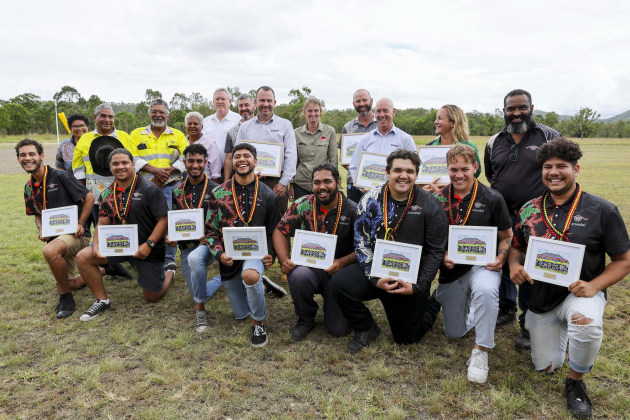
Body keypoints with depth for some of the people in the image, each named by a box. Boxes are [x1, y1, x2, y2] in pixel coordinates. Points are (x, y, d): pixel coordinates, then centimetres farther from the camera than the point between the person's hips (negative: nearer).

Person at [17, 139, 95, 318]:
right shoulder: (29, 187, 9)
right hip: (55, 237, 8)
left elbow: (89, 197, -11)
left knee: (49, 251, -40)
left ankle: (66, 298, -19)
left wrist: (80, 224, -16)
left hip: (75, 234, -8)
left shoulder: (60, 176, -13)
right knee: (68, 285, 13)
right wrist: (41, 230, 1)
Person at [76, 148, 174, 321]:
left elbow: (163, 219, -17)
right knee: (83, 258, -13)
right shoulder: (108, 193, 4)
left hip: (147, 250, -5)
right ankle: (102, 300, 5)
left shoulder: (149, 189, -14)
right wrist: (96, 244, -12)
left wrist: (148, 244, -25)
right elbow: (102, 223, 6)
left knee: (152, 297, 2)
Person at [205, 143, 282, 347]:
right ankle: (258, 286, 43)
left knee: (250, 276, -39)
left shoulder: (268, 196, 0)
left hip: (256, 251, -2)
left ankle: (258, 322, -12)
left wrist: (271, 255, -12)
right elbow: (211, 230, 3)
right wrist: (219, 253, -13)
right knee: (241, 314, 10)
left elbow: (274, 231, 5)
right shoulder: (218, 194, 1)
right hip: (229, 257, 2)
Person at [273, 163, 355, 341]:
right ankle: (305, 319, -3)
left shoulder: (352, 210, -7)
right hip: (307, 265, 1)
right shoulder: (302, 205, -2)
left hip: (338, 272, -1)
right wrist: (284, 260, -13)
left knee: (339, 328, -9)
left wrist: (342, 262, -22)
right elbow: (280, 232, 3)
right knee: (299, 276, -36)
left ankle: (330, 302, 29)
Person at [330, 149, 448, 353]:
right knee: (339, 283, -26)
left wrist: (418, 286, -13)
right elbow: (361, 242, -6)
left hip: (411, 279, -1)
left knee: (407, 338, 8)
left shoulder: (430, 205, -8)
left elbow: (436, 250, -5)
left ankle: (429, 305, 42)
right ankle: (366, 329, 2)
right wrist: (374, 278, -16)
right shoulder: (371, 199, -6)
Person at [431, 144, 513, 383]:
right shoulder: (438, 200, -2)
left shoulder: (492, 199, -7)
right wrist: (442, 256, -13)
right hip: (451, 270, 3)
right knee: (454, 333, 11)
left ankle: (481, 351, -20)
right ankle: (468, 304, 45)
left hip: (482, 264, -2)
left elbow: (506, 236, 2)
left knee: (485, 290, -41)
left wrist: (500, 259, -15)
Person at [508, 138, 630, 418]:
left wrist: (594, 286, -22)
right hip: (540, 297, 3)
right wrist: (514, 264, -14)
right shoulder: (529, 210, -1)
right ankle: (559, 327, 44)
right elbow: (516, 248, 10)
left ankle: (576, 383, -8)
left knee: (587, 324, -39)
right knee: (545, 368, 11)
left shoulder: (601, 211, -11)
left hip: (579, 292, -3)